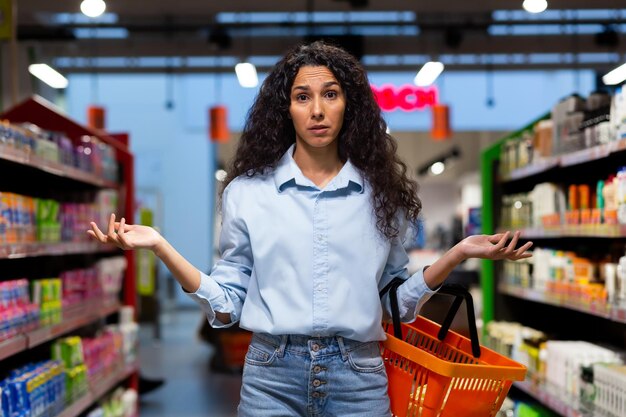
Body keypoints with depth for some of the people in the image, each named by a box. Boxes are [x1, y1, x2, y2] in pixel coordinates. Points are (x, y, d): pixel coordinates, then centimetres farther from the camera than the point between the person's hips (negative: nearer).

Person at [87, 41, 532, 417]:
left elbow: (397, 301, 8)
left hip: (359, 378, 1)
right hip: (273, 375, 0)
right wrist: (159, 245, -10)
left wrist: (457, 253, -4)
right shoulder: (248, 191, 1)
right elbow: (226, 304, 0)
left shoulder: (379, 193, 4)